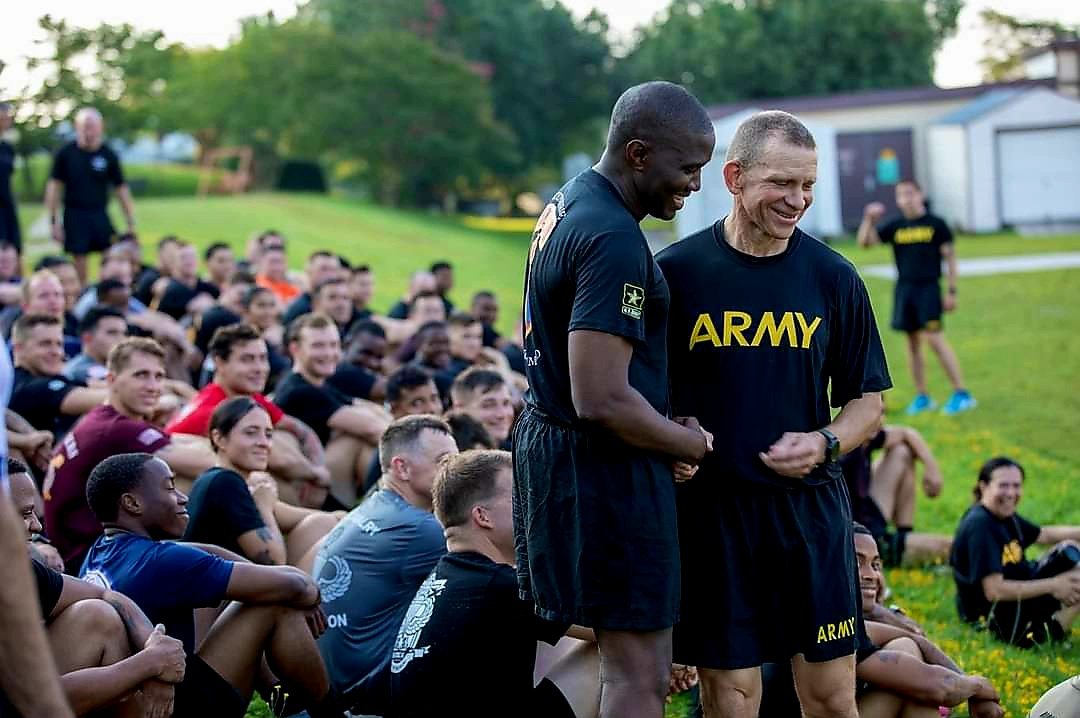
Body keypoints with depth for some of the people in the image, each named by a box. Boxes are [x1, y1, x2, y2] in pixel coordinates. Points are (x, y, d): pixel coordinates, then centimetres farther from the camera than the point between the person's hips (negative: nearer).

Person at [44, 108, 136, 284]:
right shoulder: (66, 153, -2)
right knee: (79, 260, 1)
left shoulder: (108, 155, 1)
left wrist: (131, 223, 2)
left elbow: (121, 190, 5)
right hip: (75, 215, -1)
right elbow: (53, 187, 1)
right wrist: (54, 221, -4)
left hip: (100, 215, 1)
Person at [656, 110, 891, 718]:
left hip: (811, 507, 2)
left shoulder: (833, 277, 4)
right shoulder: (675, 272, -2)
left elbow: (868, 401, 10)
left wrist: (825, 442, -9)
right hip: (709, 507, -2)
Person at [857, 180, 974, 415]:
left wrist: (951, 291, -3)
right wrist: (868, 219, -10)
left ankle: (961, 393, -8)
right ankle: (922, 397, 16)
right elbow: (864, 241, 7)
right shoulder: (895, 227, 9)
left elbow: (950, 257, 2)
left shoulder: (935, 224, 0)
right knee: (912, 342, 7)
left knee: (934, 338, -13)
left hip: (928, 287, -5)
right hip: (904, 288, 5)